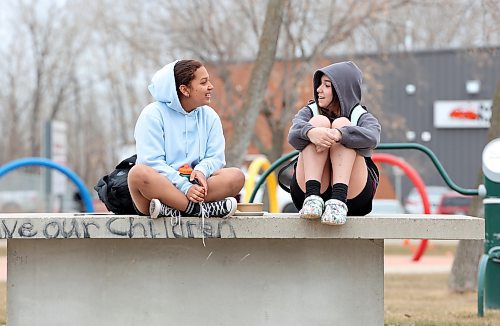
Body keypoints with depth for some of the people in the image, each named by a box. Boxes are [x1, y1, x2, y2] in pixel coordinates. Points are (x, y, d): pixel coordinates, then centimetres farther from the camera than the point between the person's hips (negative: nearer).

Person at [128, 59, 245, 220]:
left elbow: (216, 157, 8)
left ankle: (169, 209, -34)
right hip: (160, 186, -4)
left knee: (236, 176, -20)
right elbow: (152, 162, -12)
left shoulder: (209, 116, 15)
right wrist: (185, 187, -23)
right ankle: (199, 209, -33)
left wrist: (201, 171, -17)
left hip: (192, 185, 4)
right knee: (139, 173, -36)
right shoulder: (153, 114, -2)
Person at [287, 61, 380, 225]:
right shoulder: (309, 112, 16)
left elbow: (372, 138, -16)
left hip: (352, 196, -1)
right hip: (306, 189, 1)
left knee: (342, 123, -17)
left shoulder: (362, 117, 10)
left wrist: (338, 134, -34)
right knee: (319, 121, -13)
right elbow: (293, 136, -9)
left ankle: (339, 199, -38)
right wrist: (310, 132, -33)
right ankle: (312, 196, -34)